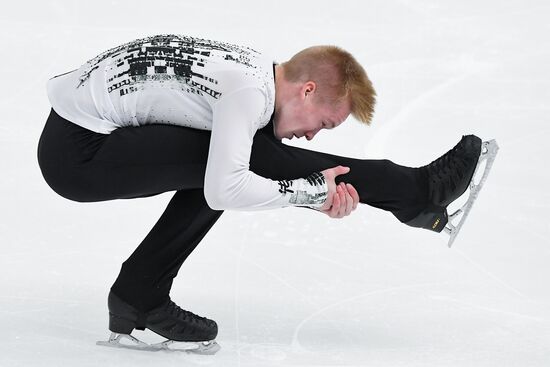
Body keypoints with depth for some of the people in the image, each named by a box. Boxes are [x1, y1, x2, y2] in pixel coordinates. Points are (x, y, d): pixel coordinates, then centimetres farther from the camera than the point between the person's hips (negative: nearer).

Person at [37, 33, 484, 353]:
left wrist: (322, 198, -1)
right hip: (76, 151, -9)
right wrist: (311, 191, -14)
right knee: (248, 155, -16)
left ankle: (140, 296, 12)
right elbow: (224, 191, -27)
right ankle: (414, 192, -8)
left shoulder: (258, 70, 8)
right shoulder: (248, 90, -19)